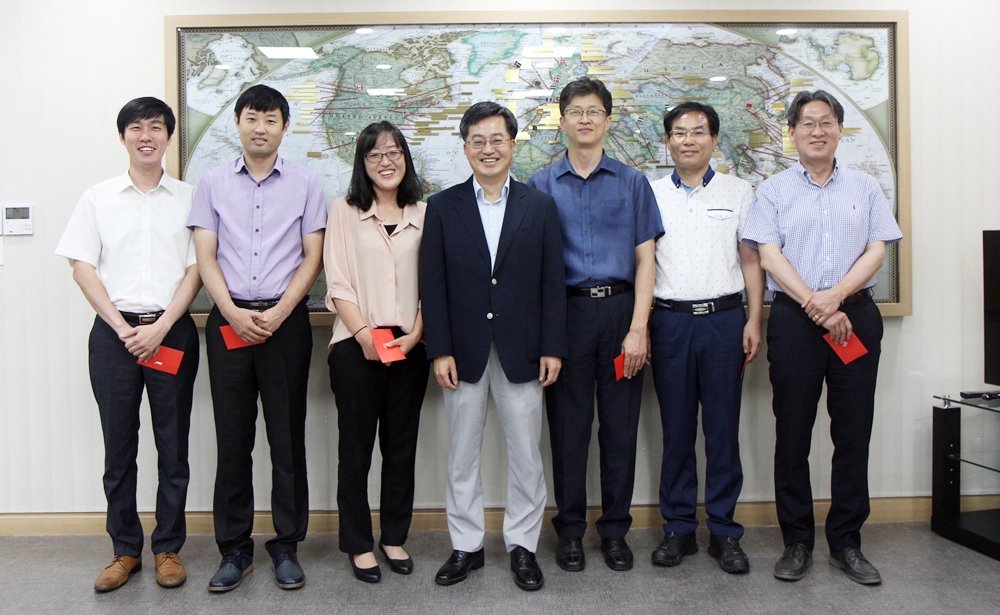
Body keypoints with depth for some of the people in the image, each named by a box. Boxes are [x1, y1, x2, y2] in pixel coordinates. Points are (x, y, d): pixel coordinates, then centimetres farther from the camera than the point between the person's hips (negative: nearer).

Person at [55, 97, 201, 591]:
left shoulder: (188, 198, 6)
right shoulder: (98, 198, 9)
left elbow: (196, 268, 1)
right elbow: (82, 267, 3)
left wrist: (161, 327, -10)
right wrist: (123, 328, -7)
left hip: (172, 332, -1)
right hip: (113, 333, 1)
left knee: (173, 445, 4)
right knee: (118, 445, 6)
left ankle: (168, 548, 17)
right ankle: (125, 550, 19)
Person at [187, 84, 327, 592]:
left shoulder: (305, 184, 5)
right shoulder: (213, 184, 9)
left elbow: (312, 257, 2)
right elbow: (205, 257, 5)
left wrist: (278, 313, -10)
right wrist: (235, 313, -9)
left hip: (286, 319, -1)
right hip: (229, 319, 1)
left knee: (287, 436, 4)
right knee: (232, 437, 6)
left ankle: (287, 545, 16)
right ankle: (234, 548, 18)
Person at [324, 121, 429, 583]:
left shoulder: (424, 214, 9)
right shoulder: (344, 211, 4)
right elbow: (337, 282, -2)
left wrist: (414, 335, -6)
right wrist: (364, 333, -12)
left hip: (409, 345, 2)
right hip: (356, 345, -2)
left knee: (402, 444, 9)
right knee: (356, 445, 4)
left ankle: (394, 537, 24)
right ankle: (358, 544, 17)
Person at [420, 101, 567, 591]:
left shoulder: (540, 207, 5)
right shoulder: (443, 207, 4)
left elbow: (553, 283, 3)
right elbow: (432, 285, 0)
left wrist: (552, 348, -3)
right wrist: (439, 350, -7)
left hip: (521, 350, 0)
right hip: (464, 351, 0)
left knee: (525, 455, 7)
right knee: (462, 455, 10)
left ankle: (522, 545, 24)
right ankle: (466, 545, 25)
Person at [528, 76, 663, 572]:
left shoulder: (632, 182, 8)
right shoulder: (542, 185, 7)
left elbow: (645, 258, 4)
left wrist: (638, 328, -7)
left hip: (620, 309, 1)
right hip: (565, 312, 0)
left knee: (620, 426, 6)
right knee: (568, 425, 5)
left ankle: (615, 530, 21)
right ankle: (570, 530, 20)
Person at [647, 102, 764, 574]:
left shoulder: (739, 192, 9)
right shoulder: (651, 194, 10)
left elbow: (751, 259, 7)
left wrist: (754, 320, -3)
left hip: (724, 318, 0)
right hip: (669, 320, 1)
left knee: (723, 428, 3)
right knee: (676, 429, 6)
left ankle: (724, 531, 14)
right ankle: (678, 527, 17)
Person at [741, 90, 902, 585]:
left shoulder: (865, 188, 13)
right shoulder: (773, 190, 8)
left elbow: (877, 250, 4)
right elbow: (769, 255, -3)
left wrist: (836, 295, -13)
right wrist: (816, 307, -12)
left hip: (856, 315, 2)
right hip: (794, 318, -1)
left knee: (854, 431, 4)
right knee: (793, 432, 2)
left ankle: (846, 541, 16)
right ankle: (796, 542, 13)